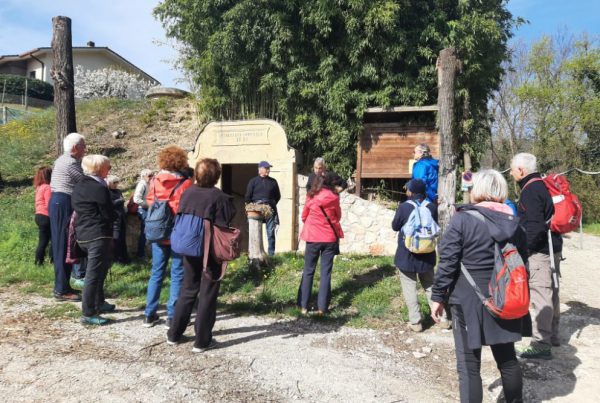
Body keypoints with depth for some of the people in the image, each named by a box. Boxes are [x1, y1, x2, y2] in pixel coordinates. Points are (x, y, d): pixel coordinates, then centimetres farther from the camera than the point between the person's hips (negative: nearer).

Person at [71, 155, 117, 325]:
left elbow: (76, 209, 18)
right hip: (98, 235, -9)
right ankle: (88, 314, -4)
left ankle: (99, 303, 32)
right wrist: (116, 215, 9)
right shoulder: (99, 188, -14)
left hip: (83, 234, 9)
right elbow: (109, 214, -11)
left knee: (100, 268, 22)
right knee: (94, 273, -6)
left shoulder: (79, 186, 13)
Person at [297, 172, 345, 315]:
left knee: (308, 272, 9)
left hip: (313, 237, 1)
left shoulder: (311, 196, -2)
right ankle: (322, 307, 4)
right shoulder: (334, 197, -5)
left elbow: (304, 216, 7)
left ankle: (303, 306, 9)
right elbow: (338, 216, 7)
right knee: (326, 272, 5)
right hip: (330, 237, -1)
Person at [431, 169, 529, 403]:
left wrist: (438, 296, -3)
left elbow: (447, 263, -13)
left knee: (469, 364, 4)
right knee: (507, 358, 20)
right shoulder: (513, 221, 5)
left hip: (468, 300, -5)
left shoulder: (463, 219, -12)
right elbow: (523, 263, 12)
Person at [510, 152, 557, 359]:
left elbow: (534, 227, -24)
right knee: (550, 293, 18)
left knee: (539, 296, -7)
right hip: (550, 249, 10)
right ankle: (552, 335, 32)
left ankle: (541, 344, -3)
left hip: (538, 251, -10)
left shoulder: (531, 191, -17)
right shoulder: (542, 186, 13)